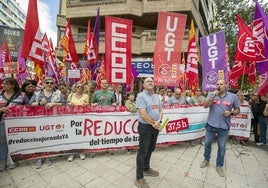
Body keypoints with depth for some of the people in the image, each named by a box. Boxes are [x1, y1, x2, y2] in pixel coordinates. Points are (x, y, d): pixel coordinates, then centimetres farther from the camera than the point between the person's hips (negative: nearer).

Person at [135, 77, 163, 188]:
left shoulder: (156, 97, 10)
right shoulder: (141, 96, -16)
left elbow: (160, 110, 9)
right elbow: (143, 114, -22)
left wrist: (158, 121, -10)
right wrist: (154, 124, -13)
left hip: (155, 127, 8)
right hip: (145, 127, -8)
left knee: (150, 150, 21)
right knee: (142, 152, 2)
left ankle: (146, 169, 42)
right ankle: (139, 178, 18)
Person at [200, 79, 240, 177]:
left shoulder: (233, 96, -1)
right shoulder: (211, 94, -1)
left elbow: (237, 109, 7)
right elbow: (205, 106, -12)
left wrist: (231, 113, -14)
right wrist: (213, 96, -22)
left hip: (224, 127, 0)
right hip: (211, 125, 1)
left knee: (221, 147, 11)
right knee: (207, 143, 14)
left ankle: (219, 165, 31)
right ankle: (206, 160, 37)